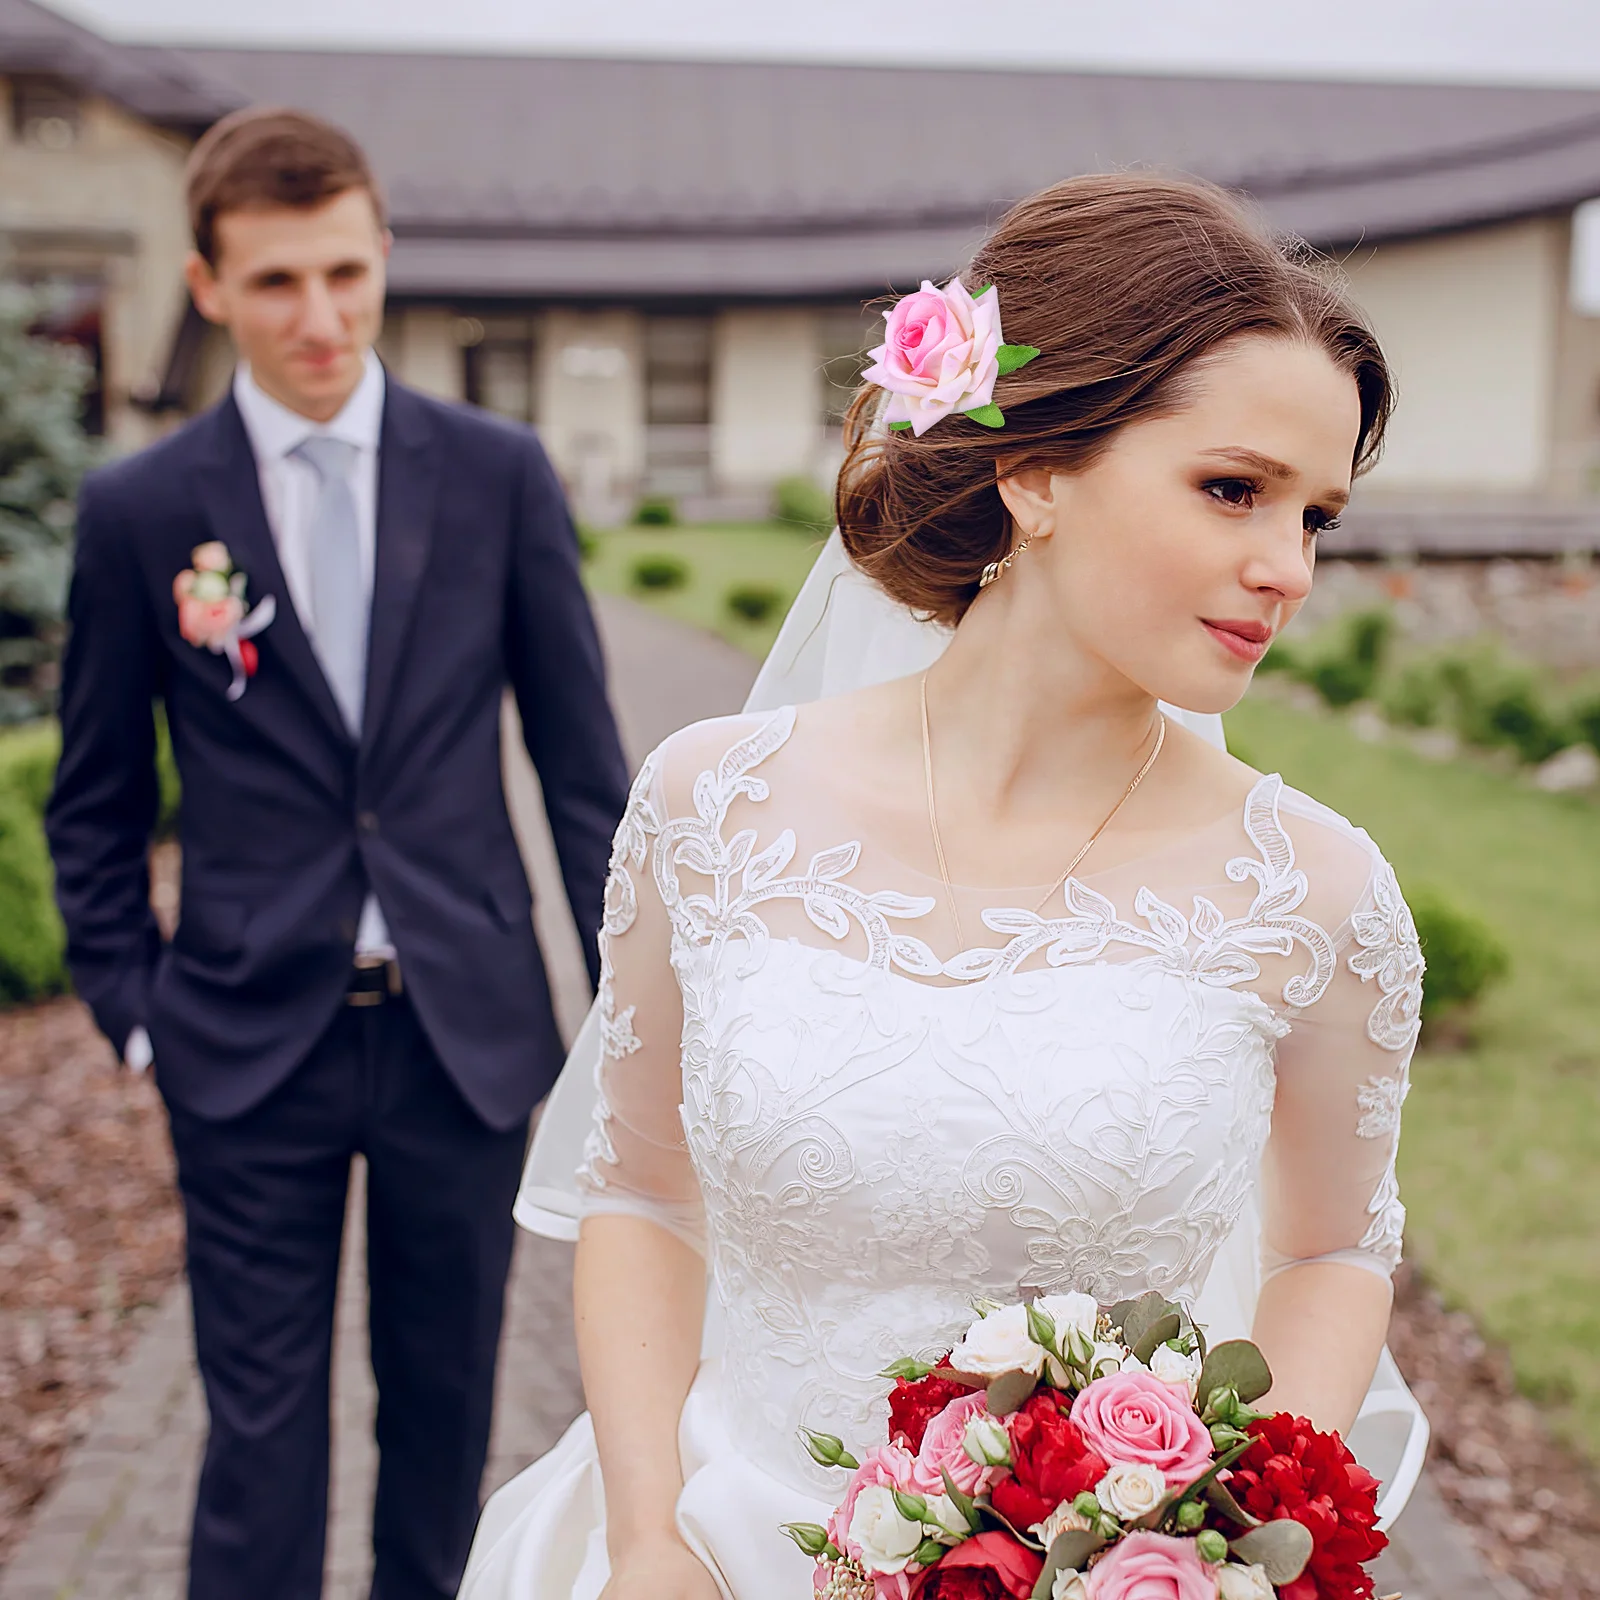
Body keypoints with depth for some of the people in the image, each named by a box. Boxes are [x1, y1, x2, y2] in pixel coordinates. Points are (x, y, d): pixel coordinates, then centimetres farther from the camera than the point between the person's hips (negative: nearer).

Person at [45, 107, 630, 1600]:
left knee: (446, 1406, 15)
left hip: (468, 1029, 1)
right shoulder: (140, 508, -2)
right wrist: (131, 1007, 0)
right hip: (252, 1043, -1)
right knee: (261, 1432, 8)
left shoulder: (498, 474, -1)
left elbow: (581, 760, 2)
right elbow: (96, 802, 7)